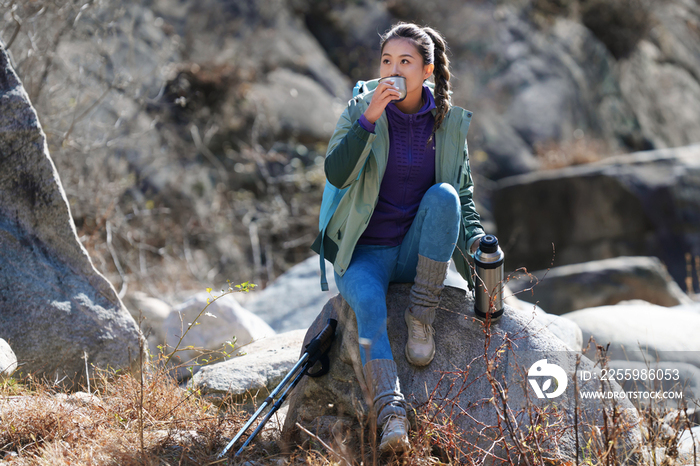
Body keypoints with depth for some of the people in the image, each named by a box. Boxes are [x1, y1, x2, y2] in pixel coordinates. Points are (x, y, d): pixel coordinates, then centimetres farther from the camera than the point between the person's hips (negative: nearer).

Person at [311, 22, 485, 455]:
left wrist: (475, 238, -9)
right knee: (370, 304, -34)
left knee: (444, 194, -27)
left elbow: (464, 194, 10)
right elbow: (336, 174, -18)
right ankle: (392, 416, -48)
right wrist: (369, 120, -29)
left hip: (418, 251, 2)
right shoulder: (360, 109, -4)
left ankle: (422, 317, -21)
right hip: (365, 253, -2)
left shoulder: (450, 122, 2)